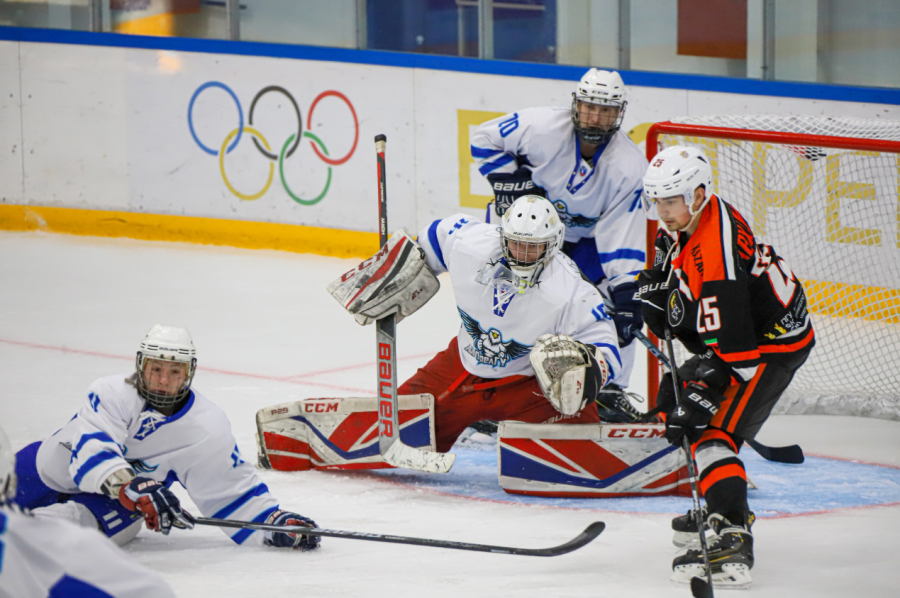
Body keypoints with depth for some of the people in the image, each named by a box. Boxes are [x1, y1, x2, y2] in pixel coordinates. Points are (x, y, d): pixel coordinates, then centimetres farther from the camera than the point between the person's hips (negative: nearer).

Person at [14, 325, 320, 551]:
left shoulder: (208, 428, -14)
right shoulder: (112, 393, -22)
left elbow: (231, 491, -8)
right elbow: (91, 450, -36)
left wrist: (276, 523, -23)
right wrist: (133, 488, -54)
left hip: (109, 503, -1)